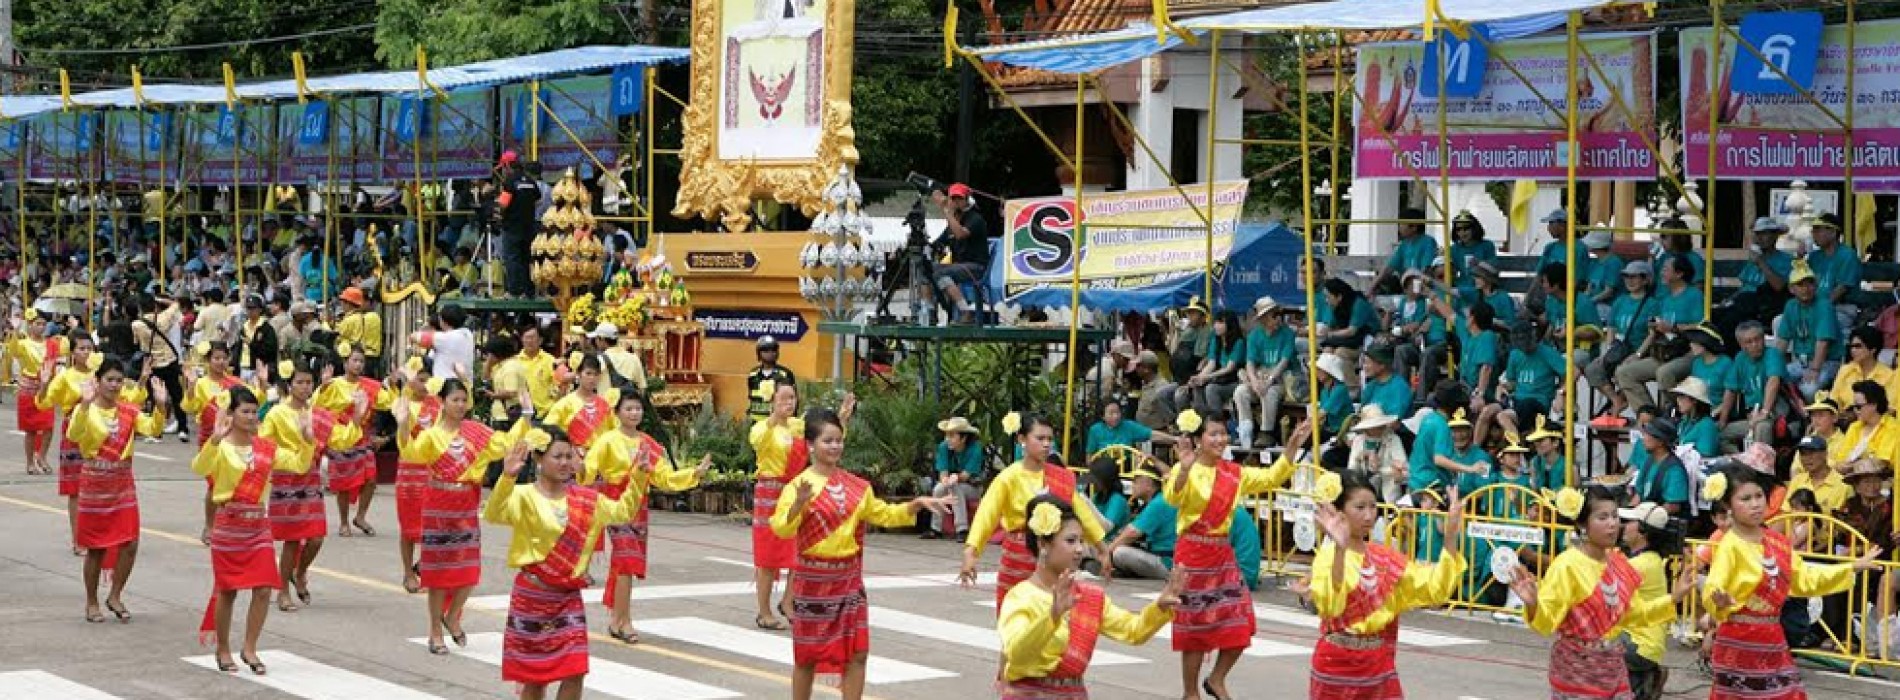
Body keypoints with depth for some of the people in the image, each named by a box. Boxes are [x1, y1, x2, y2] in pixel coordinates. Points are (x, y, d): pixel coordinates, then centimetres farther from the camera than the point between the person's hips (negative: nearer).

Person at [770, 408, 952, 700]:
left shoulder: (856, 486, 5)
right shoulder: (800, 484, -12)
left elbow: (884, 515, 15)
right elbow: (781, 529, -21)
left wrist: (917, 504, 2)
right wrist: (799, 503, -37)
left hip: (849, 579, 5)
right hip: (813, 579, -5)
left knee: (857, 652, 2)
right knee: (807, 654, 6)